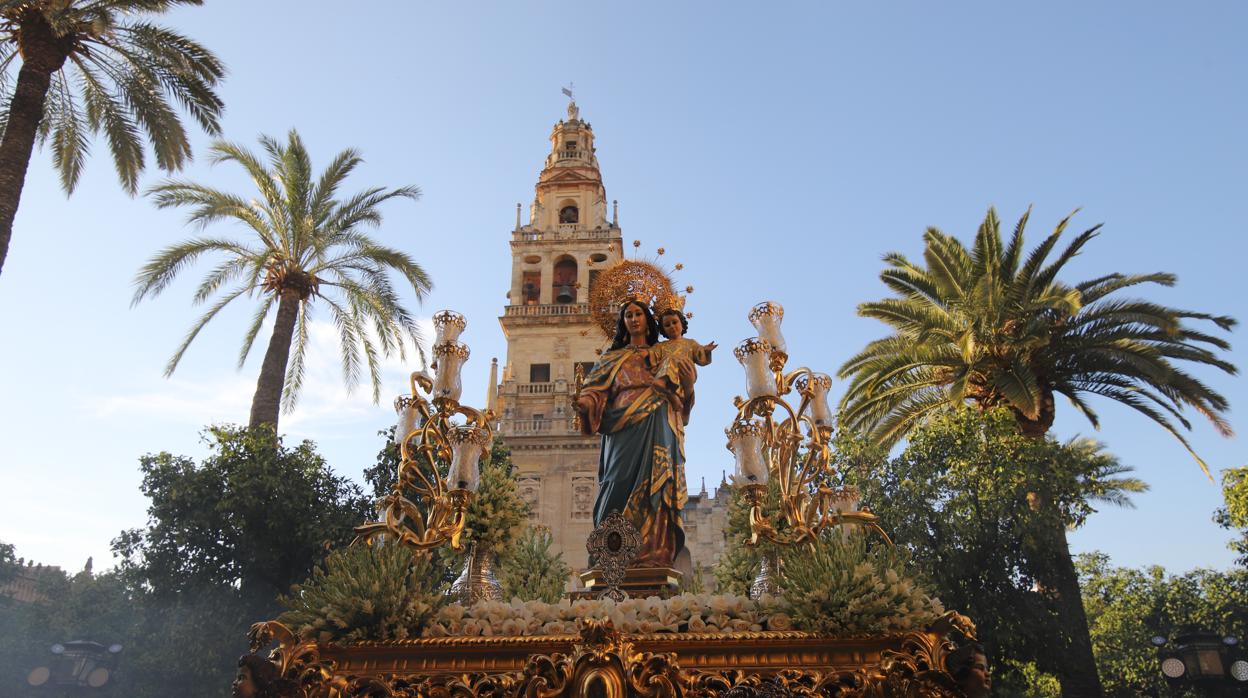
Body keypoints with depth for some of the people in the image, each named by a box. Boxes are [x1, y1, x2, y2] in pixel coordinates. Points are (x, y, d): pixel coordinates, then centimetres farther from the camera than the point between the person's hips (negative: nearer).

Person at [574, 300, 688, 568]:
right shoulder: (614, 357, 22)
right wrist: (584, 403, -10)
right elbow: (596, 387, 9)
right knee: (623, 480, -15)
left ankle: (654, 553, -15)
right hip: (625, 426, -1)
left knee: (654, 481, -10)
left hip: (657, 427, 1)